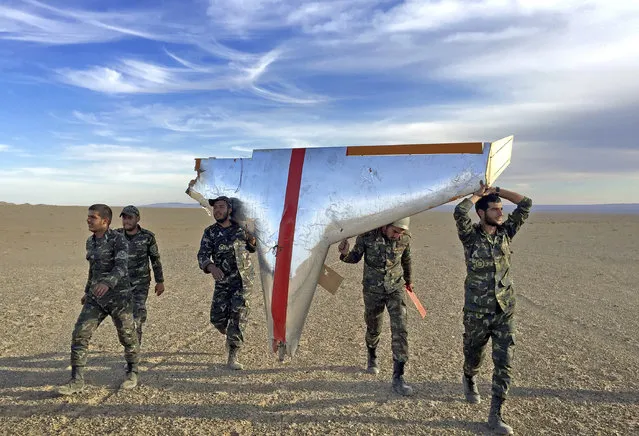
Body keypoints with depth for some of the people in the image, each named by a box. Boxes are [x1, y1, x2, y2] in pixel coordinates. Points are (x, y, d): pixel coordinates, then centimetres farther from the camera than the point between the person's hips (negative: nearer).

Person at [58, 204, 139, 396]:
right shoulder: (91, 242, 9)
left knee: (127, 337, 8)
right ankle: (76, 381, 5)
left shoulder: (119, 239, -15)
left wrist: (107, 283, -47)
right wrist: (88, 291, 28)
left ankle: (132, 373, 29)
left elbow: (121, 267, -29)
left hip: (119, 296, -6)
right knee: (79, 335, -5)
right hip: (96, 298, 6)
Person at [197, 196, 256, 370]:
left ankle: (232, 358, 3)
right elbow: (202, 256, -11)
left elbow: (251, 248, 19)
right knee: (217, 319, 1)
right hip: (223, 282, 1)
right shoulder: (210, 232, -1)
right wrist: (211, 267, -33)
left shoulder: (240, 228, 2)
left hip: (243, 280, -1)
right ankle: (232, 336, 34)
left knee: (237, 317, -7)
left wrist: (252, 241, -5)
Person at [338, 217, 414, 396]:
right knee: (373, 329, 15)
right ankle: (372, 357, 46)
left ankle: (398, 378, -1)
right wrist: (345, 254, -30)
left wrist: (408, 280, 24)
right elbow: (356, 257, -6)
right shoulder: (367, 235, -18)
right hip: (373, 290, -1)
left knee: (400, 331, -9)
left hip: (395, 289, 1)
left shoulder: (405, 238, -12)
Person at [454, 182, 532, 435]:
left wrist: (497, 191, -4)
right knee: (473, 356, 18)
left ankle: (495, 416, 12)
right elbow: (459, 212, -30)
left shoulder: (505, 232, 1)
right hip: (477, 313, -3)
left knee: (504, 364, 0)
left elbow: (526, 204, -1)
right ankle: (469, 380, 51)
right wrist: (479, 194, -14)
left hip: (505, 312, 3)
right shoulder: (471, 236, -11)